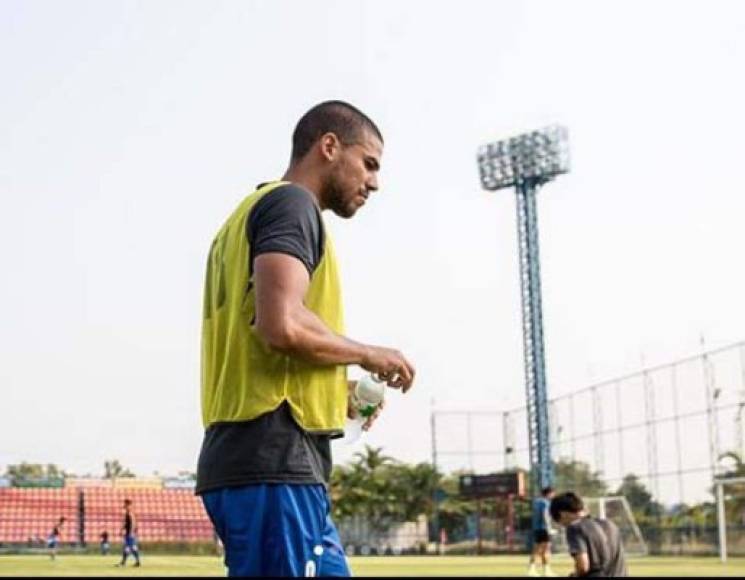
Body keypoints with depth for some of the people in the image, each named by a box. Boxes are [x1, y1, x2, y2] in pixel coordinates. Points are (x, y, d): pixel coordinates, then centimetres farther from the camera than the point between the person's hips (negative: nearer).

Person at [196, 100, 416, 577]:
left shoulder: (252, 213, 26)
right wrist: (368, 355, -4)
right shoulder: (291, 203, -4)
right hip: (273, 461, -10)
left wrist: (338, 389, 17)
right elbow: (283, 324, -20)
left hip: (247, 458, 10)